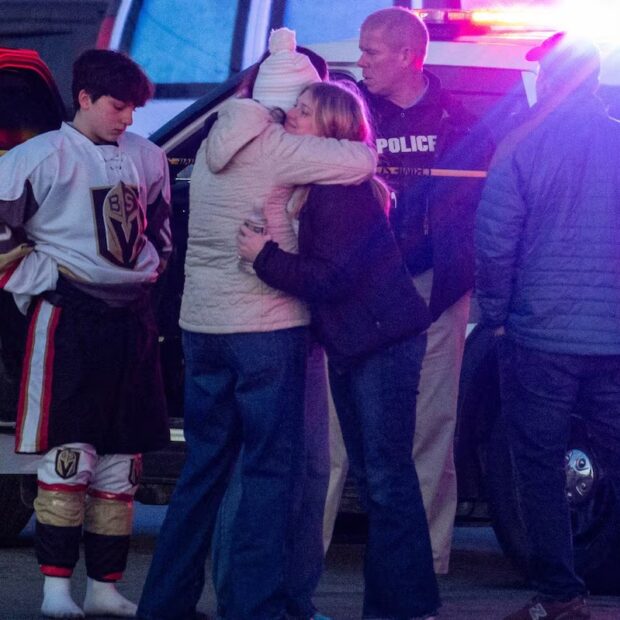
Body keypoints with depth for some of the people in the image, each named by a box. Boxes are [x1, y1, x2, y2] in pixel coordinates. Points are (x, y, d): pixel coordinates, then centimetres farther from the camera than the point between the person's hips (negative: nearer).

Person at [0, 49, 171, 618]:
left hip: (132, 319, 6)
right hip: (68, 318, -6)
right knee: (68, 456, -10)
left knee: (121, 463, 7)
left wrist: (149, 273, 15)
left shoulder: (147, 159, 11)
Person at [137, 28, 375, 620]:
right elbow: (361, 161, -17)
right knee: (270, 470, -1)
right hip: (265, 326, -7)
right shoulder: (280, 150, -13)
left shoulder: (214, 143, 10)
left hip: (200, 323, 7)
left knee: (203, 465, 15)